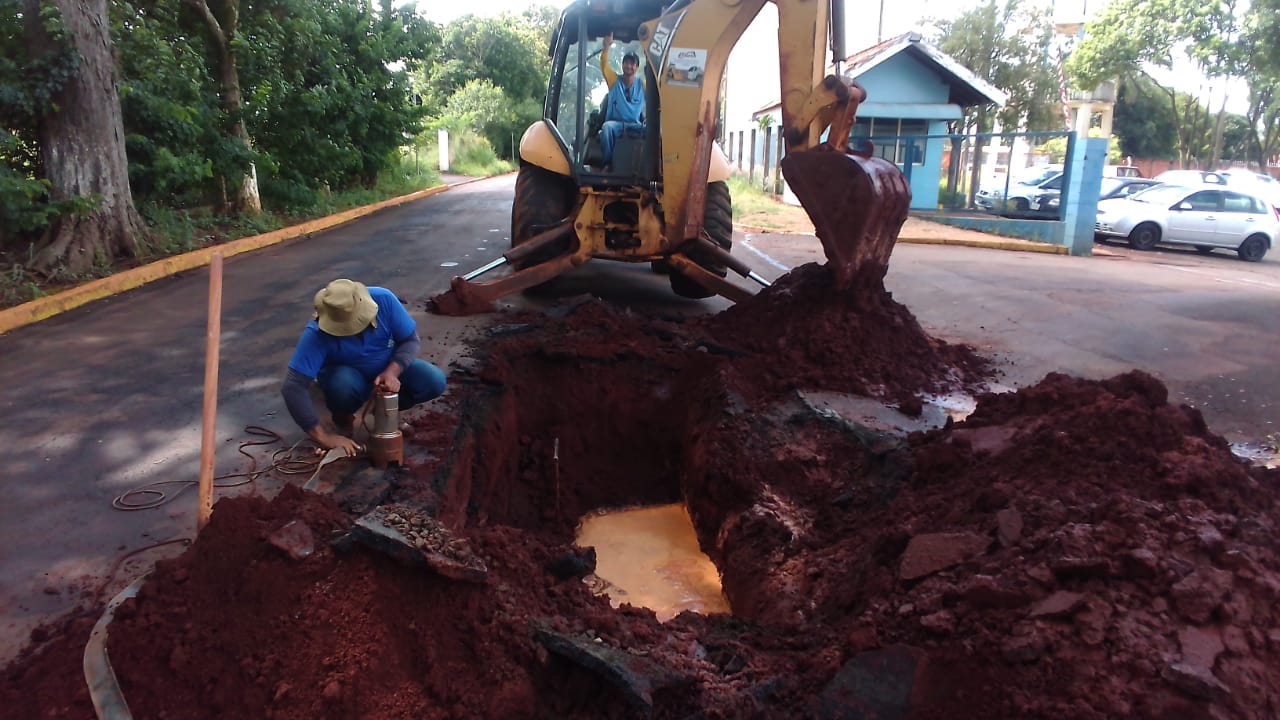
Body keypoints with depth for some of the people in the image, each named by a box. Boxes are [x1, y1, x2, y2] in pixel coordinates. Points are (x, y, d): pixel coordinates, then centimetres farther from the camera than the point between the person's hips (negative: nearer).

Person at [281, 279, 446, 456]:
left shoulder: (383, 299, -27)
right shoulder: (316, 334, -32)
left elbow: (411, 340, -16)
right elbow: (293, 387, -35)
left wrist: (392, 372, -35)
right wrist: (324, 436, -38)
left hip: (390, 368, 3)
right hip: (346, 374, -2)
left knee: (435, 381, -22)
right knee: (344, 384, -38)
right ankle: (343, 420, -2)